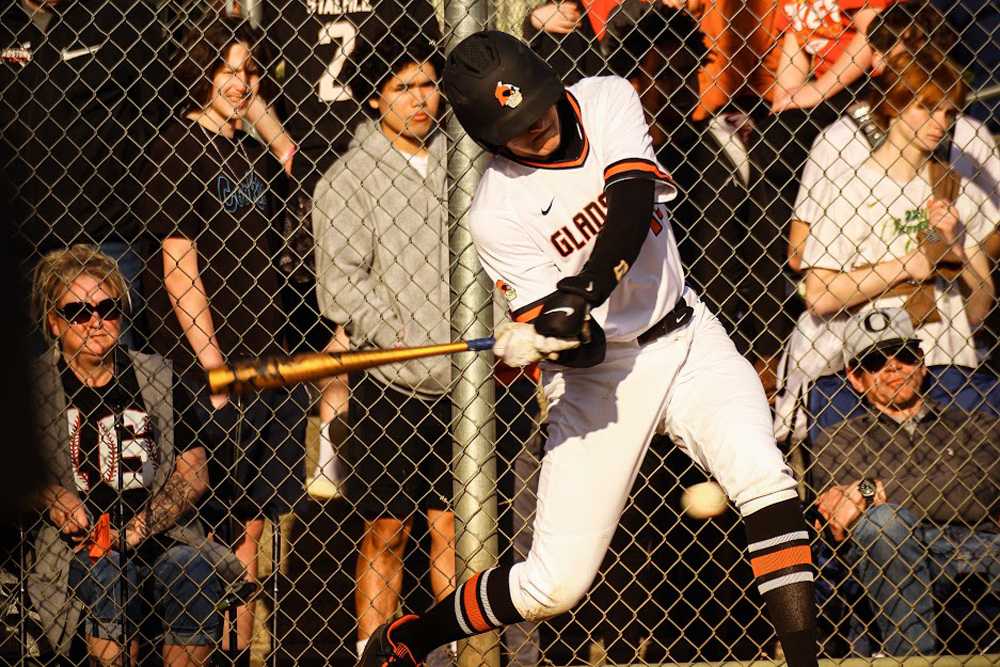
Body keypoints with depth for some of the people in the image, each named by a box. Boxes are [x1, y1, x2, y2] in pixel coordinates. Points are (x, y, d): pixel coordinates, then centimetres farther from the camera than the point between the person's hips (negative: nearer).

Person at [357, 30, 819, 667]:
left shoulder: (606, 100, -7)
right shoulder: (499, 215, -17)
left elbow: (633, 205, -23)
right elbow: (582, 348, -18)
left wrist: (584, 293, -37)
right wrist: (534, 342, -42)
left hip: (685, 338, 3)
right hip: (597, 374, -3)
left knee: (764, 476, -23)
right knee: (555, 584, -4)